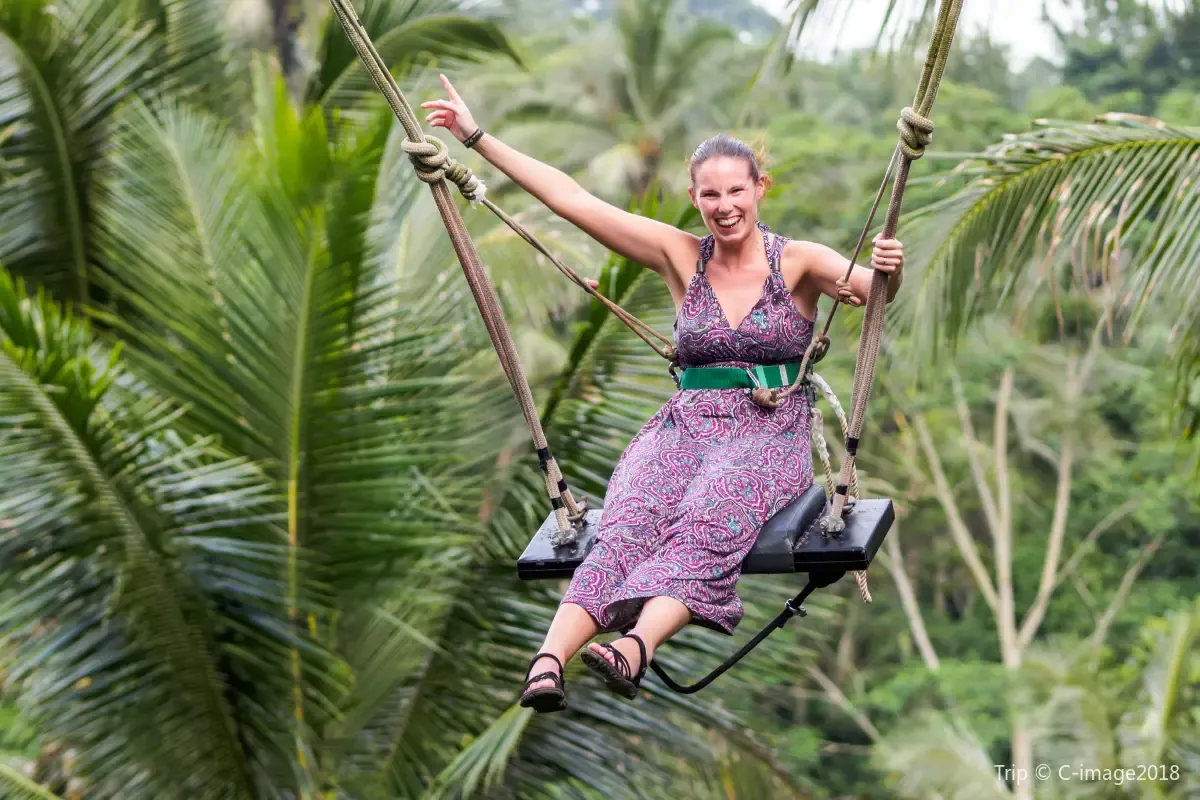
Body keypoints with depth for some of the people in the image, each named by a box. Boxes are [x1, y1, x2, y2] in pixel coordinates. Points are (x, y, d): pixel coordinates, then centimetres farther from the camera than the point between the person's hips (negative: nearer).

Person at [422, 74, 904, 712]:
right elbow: (570, 199, 11)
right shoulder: (682, 257, 12)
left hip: (771, 437, -2)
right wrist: (476, 137, 9)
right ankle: (549, 658, -52)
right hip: (685, 426, 2)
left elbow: (870, 290, -15)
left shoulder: (798, 263, 5)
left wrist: (886, 272, -40)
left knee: (706, 520, -35)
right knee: (629, 526, -29)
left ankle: (635, 646, -60)